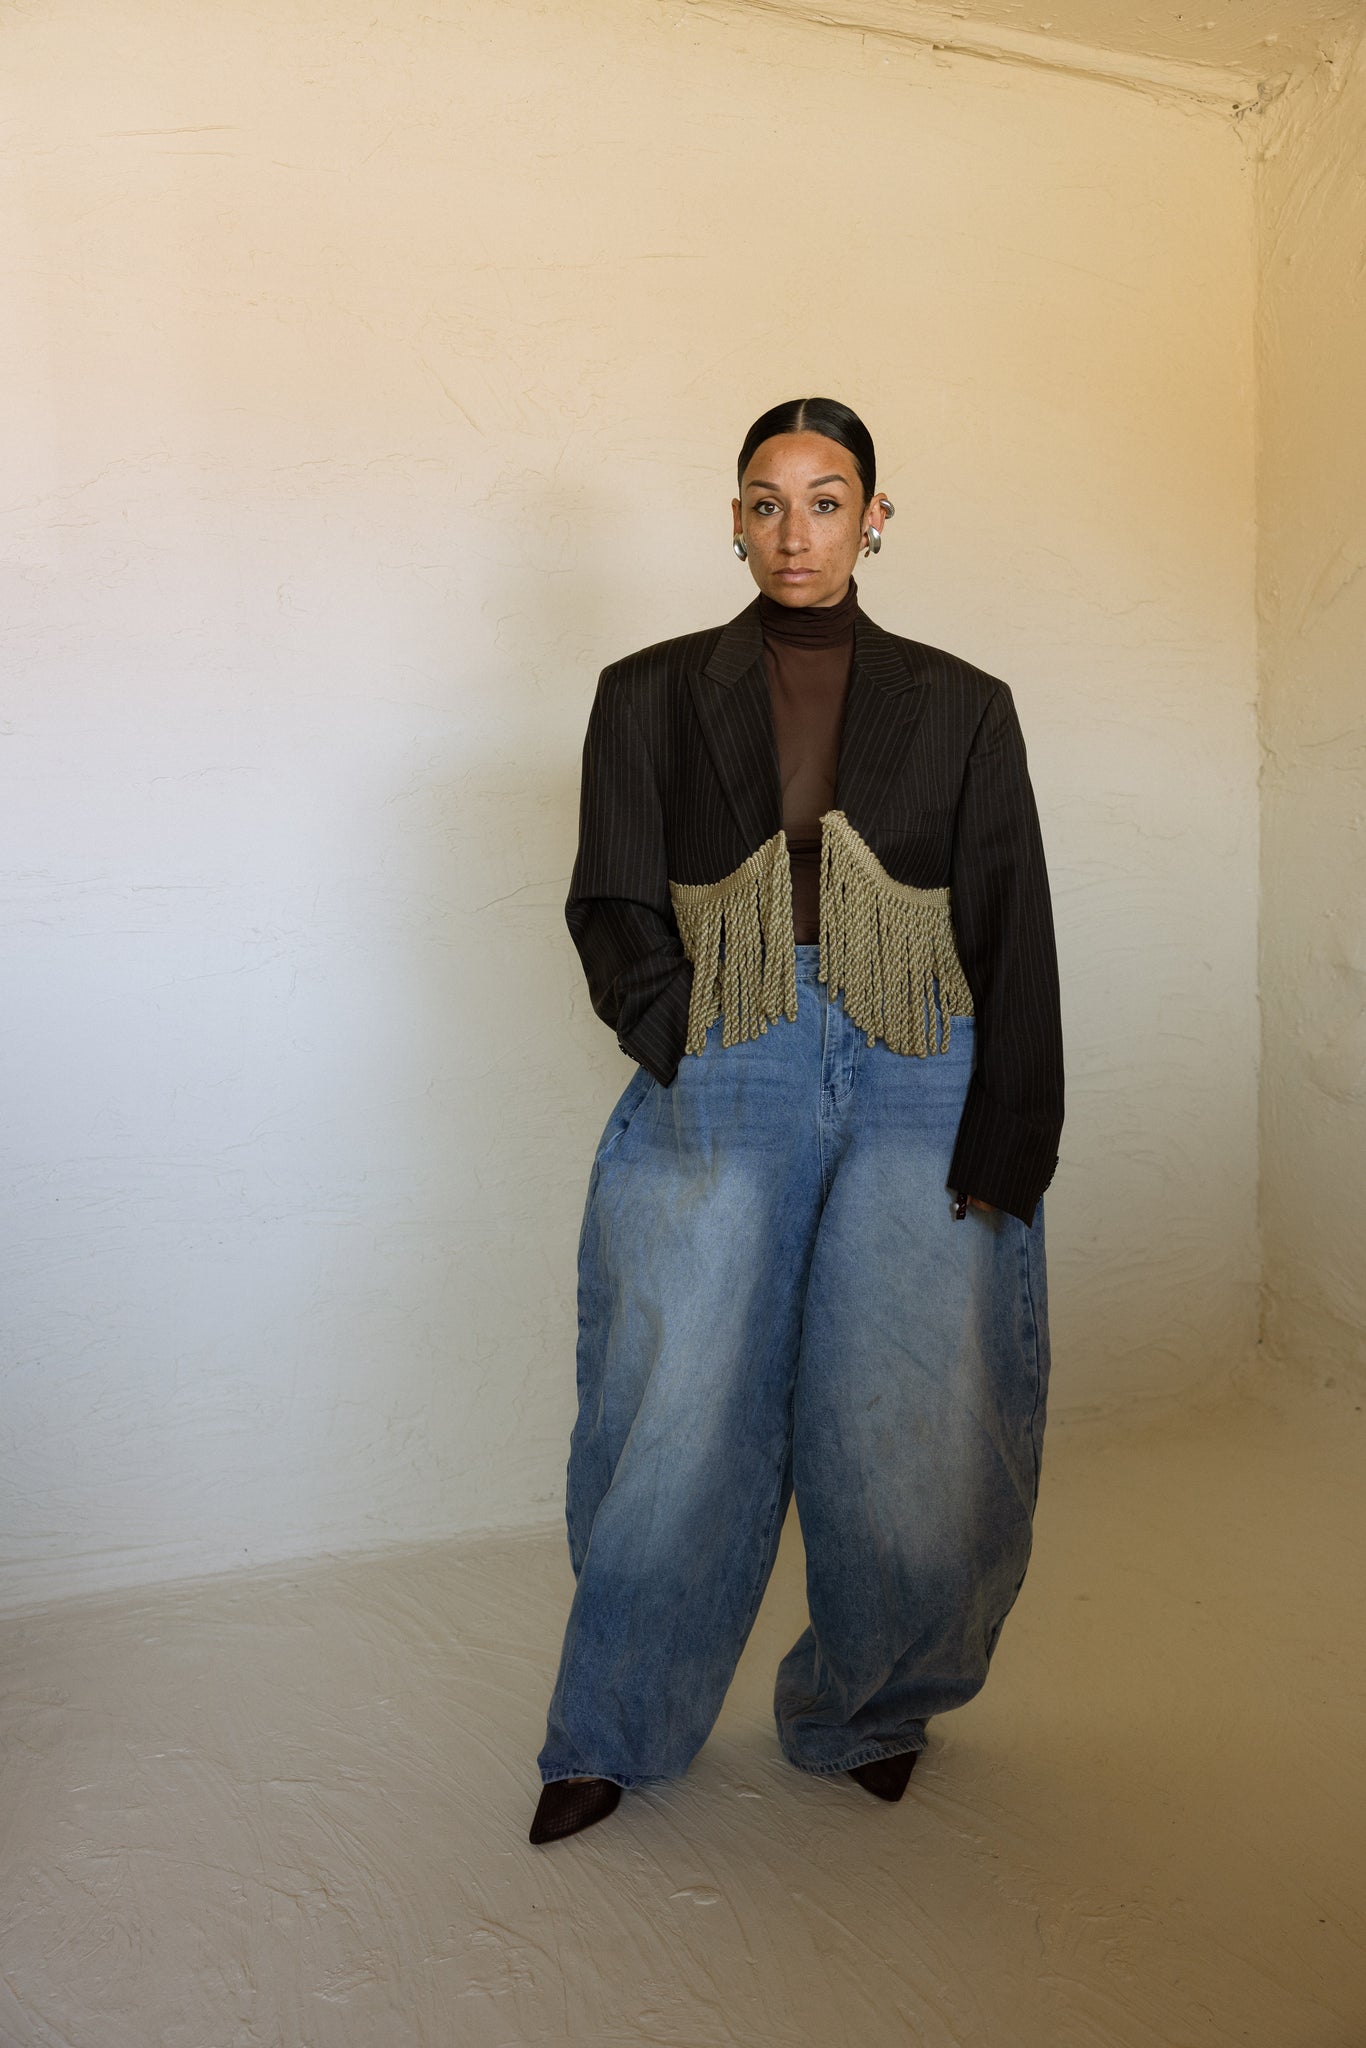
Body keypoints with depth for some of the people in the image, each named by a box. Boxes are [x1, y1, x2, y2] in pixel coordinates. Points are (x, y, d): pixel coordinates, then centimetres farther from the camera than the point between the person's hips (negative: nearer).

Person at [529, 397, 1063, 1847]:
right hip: (717, 1096, 0)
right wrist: (695, 1055, -7)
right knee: (680, 1438, -2)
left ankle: (864, 1712, 27)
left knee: (915, 1446, -3)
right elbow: (613, 907, 6)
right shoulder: (651, 696, 9)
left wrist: (1001, 1152, -3)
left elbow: (1013, 945, 5)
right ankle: (611, 1736, 24)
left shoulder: (958, 707, 9)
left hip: (921, 1098, 1)